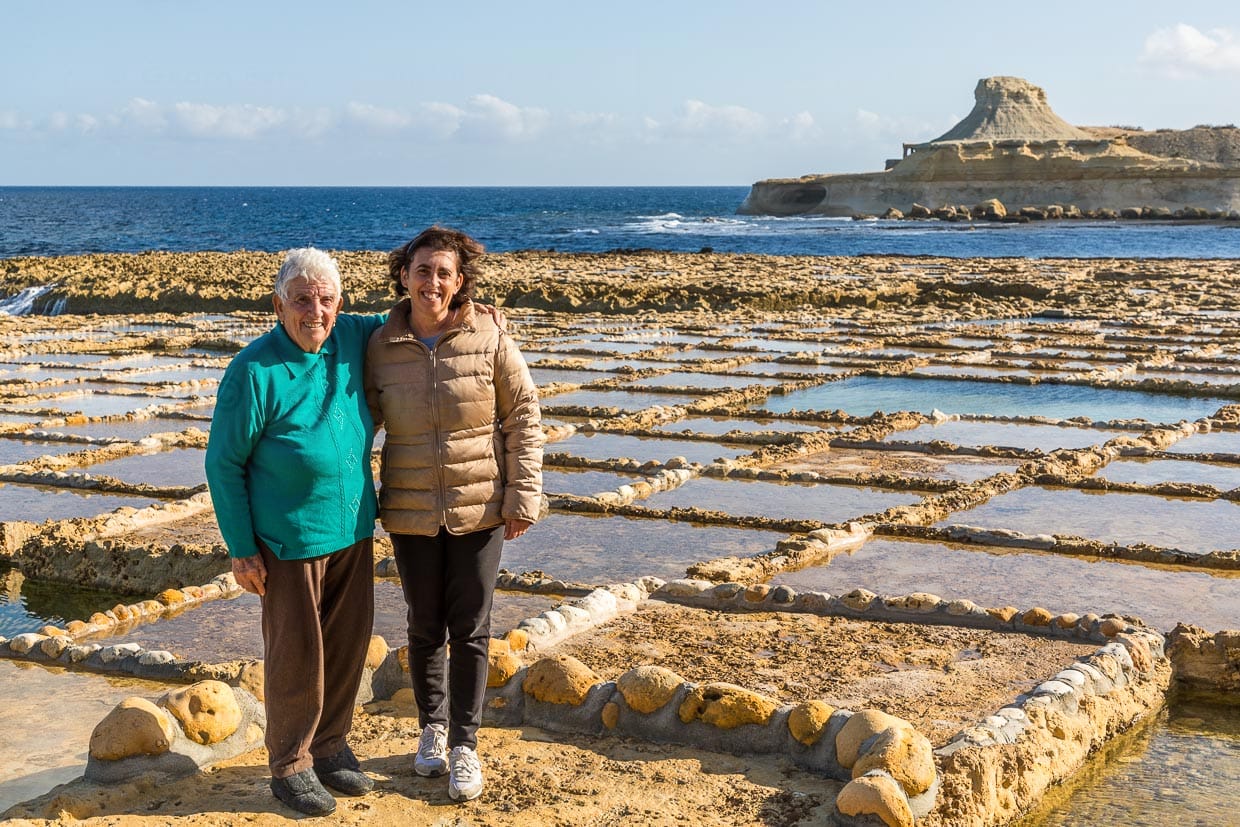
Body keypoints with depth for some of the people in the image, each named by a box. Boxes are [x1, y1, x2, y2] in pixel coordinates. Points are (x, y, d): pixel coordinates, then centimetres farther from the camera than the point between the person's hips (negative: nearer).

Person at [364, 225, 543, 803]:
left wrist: (523, 496, -6)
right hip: (411, 513, 2)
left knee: (471, 630, 6)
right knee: (426, 626, 14)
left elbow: (522, 418, -4)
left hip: (479, 510, -1)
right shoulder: (380, 347, -4)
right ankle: (432, 727, 35)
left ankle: (464, 744, 19)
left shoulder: (489, 338, -9)